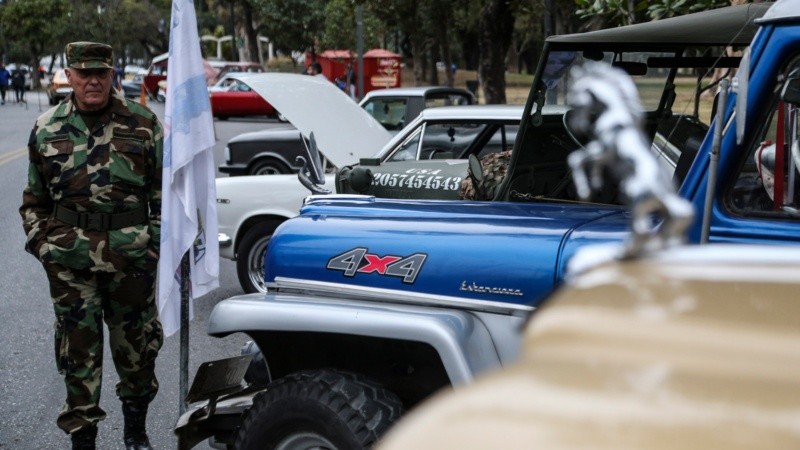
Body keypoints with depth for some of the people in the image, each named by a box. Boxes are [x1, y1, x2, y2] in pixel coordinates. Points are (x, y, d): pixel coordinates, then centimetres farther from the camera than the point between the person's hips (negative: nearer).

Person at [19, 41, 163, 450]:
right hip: (70, 258, 1)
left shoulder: (144, 124, 3)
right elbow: (34, 199, 15)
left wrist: (158, 240, 0)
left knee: (136, 341, 10)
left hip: (132, 256, 0)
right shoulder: (46, 129, 7)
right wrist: (40, 243, 6)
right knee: (78, 347, 3)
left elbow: (165, 190, 6)